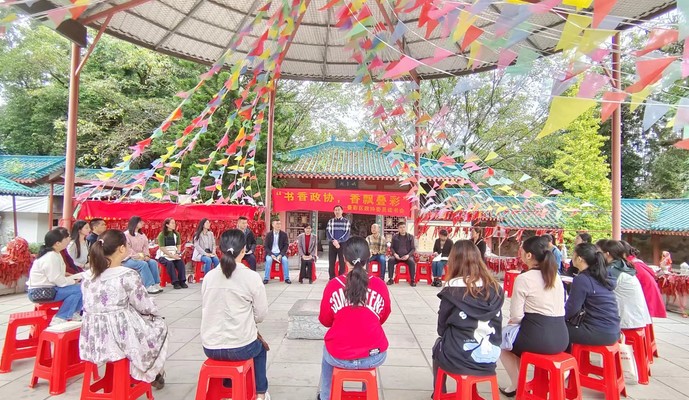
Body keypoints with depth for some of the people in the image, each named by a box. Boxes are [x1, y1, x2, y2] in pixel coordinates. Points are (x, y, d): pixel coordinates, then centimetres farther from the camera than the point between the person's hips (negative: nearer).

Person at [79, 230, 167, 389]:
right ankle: (153, 374, 35)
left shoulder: (88, 277, 4)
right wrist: (156, 313, 12)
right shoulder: (128, 275, -16)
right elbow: (144, 306, -11)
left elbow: (90, 308, 11)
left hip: (94, 340, 7)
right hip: (121, 338, -7)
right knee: (159, 325, 21)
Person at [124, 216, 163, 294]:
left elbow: (145, 247, 12)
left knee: (153, 262, -20)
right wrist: (139, 256, -22)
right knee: (143, 264, -32)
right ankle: (149, 286, -32)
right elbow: (128, 249, -15)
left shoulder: (142, 235, 15)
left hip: (141, 258, 6)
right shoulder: (126, 235, -7)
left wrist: (146, 255, -8)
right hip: (128, 259, -6)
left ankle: (156, 284, -23)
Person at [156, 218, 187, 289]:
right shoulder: (162, 235, -5)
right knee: (170, 263, -32)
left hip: (174, 254, 4)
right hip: (164, 255, -4)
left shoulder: (176, 234, 10)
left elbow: (179, 245, 12)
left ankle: (182, 281, -21)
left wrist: (178, 253, -8)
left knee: (181, 262, -24)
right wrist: (172, 255, -19)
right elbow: (162, 248, -12)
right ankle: (175, 282, -28)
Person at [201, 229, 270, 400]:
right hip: (241, 348, -3)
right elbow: (261, 315, -7)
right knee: (260, 347, 31)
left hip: (210, 348, 3)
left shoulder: (209, 276, -3)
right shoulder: (252, 277, -14)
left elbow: (205, 309, 6)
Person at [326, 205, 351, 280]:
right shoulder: (330, 221, 11)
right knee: (331, 262, 1)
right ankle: (332, 279, 7)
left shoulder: (347, 221, 5)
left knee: (342, 263, -2)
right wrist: (333, 241, -16)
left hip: (343, 244, -1)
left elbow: (347, 233, -5)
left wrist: (338, 241, -16)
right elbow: (328, 232, 0)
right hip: (332, 244, 2)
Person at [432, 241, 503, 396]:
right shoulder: (496, 288, -2)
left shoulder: (452, 290, -14)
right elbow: (496, 327, 8)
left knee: (438, 345, 28)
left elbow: (442, 329, -3)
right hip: (490, 360, 4)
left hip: (458, 359, -4)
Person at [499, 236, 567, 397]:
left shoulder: (523, 278, -12)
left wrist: (513, 320, 10)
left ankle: (516, 385, 24)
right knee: (515, 334, 33)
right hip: (561, 338, 7)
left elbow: (516, 316, -13)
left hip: (538, 338, -7)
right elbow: (559, 311, 17)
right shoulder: (556, 277, 10)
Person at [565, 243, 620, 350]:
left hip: (599, 333, -8)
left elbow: (570, 310, -13)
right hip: (612, 331, 8)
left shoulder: (581, 279, -16)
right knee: (568, 323, 21)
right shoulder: (601, 276, 8)